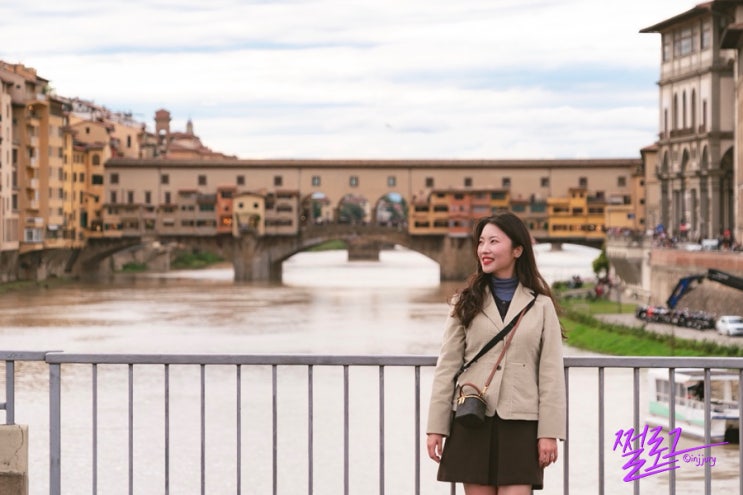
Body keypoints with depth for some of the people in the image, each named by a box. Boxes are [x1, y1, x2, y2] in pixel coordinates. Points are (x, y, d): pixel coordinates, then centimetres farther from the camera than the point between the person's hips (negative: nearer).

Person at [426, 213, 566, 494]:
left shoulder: (541, 305, 4)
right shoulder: (466, 303, 9)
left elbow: (551, 374, 1)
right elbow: (446, 368, 5)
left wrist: (549, 432, -5)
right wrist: (436, 427, -1)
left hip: (519, 425, -2)